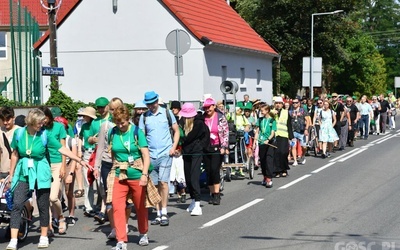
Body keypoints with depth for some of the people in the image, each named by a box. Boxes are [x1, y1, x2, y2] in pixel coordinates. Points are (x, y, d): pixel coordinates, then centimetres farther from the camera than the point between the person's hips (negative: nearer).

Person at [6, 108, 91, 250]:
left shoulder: (44, 135, -6)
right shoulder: (19, 133, -2)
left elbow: (62, 149, -7)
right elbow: (15, 154, 8)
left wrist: (80, 161, -11)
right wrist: (11, 175, 11)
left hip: (41, 174, -1)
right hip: (23, 174, 1)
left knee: (43, 206, 5)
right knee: (16, 205, -9)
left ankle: (44, 237, 19)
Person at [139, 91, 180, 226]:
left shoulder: (167, 113, 3)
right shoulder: (144, 116, 6)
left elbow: (176, 131, 8)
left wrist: (174, 147, -4)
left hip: (165, 153, -3)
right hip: (151, 155, 3)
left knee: (163, 182, -13)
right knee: (154, 185, 5)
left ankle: (164, 214, -7)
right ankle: (159, 214, 13)